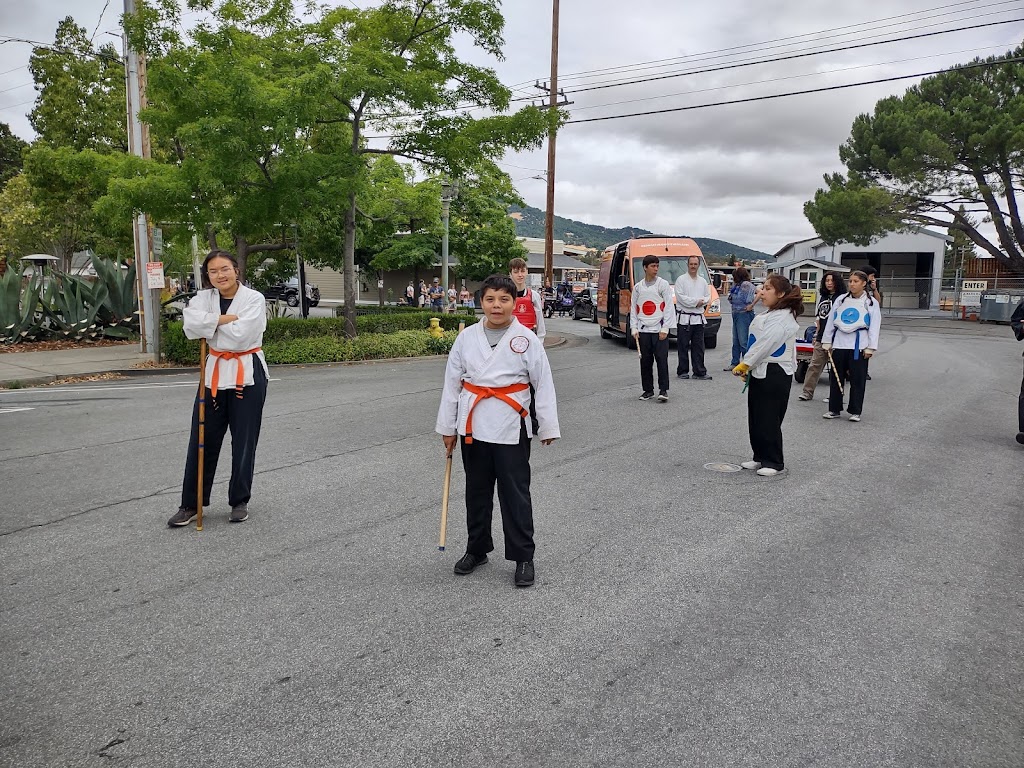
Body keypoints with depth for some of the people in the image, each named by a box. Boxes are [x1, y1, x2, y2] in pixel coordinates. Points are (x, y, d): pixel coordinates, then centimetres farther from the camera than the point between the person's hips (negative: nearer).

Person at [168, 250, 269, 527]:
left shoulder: (254, 299, -9)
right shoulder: (204, 297, 4)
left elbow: (238, 336, -20)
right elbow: (190, 321, -16)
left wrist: (210, 322, -9)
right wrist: (224, 318, -21)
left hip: (247, 374, -4)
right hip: (214, 373, 4)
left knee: (244, 442, 6)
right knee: (202, 441, 7)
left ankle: (240, 501, 23)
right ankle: (190, 504, 20)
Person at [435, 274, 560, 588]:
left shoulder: (527, 339, -6)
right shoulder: (467, 338, 2)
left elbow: (543, 385, -2)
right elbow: (452, 383, 6)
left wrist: (548, 427, -2)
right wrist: (447, 427, 7)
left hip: (510, 427, -3)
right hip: (473, 426, 3)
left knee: (515, 492, 1)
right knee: (477, 490, 16)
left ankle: (523, 556, 16)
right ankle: (476, 549, 33)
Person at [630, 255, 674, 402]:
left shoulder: (663, 284, 2)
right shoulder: (638, 287, 11)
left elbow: (668, 307, -2)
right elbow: (633, 309, 13)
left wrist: (664, 329, -10)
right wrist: (634, 329, 3)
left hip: (659, 329, -3)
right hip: (643, 330, 3)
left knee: (662, 360, -7)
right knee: (645, 361, 5)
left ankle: (663, 390, -2)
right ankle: (648, 390, 15)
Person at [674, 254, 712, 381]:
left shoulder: (703, 281, 16)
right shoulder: (681, 280, -1)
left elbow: (708, 297, 14)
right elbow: (680, 297, -12)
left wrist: (702, 301, -8)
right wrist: (697, 301, -11)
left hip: (699, 318, 5)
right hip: (684, 318, -5)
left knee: (698, 347, 5)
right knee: (683, 347, 0)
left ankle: (699, 372, 7)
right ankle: (682, 371, 7)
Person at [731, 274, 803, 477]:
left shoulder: (783, 318, -17)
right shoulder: (768, 316, 14)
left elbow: (765, 344, -21)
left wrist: (745, 364, -14)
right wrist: (747, 367, 12)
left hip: (775, 375, -10)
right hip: (759, 373, 10)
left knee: (769, 421, -2)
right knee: (755, 419, 14)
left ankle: (774, 462, 11)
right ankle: (760, 457, 26)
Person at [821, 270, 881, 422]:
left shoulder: (871, 302, 3)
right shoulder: (840, 300, 9)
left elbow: (874, 326, 0)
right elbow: (831, 321, 10)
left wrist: (870, 347, -7)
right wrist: (827, 342, 5)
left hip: (859, 345, -2)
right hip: (840, 342, 3)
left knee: (857, 379, 1)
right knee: (836, 377, 5)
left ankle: (855, 411, 10)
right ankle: (834, 409, 14)